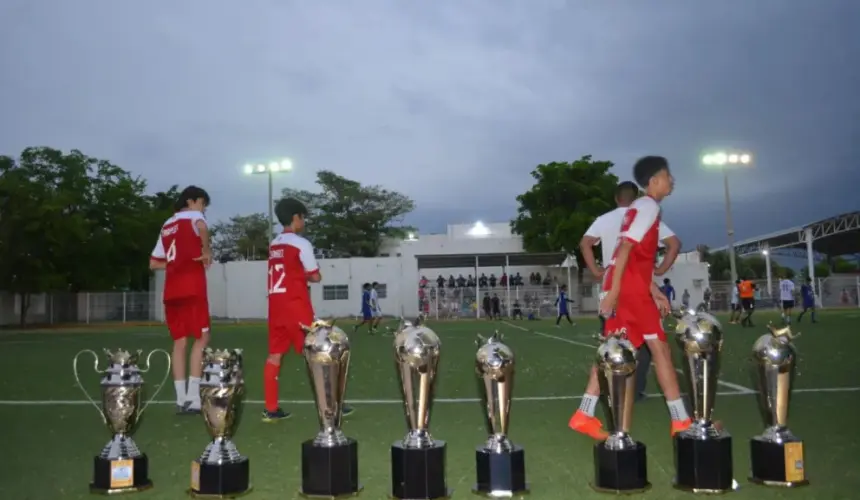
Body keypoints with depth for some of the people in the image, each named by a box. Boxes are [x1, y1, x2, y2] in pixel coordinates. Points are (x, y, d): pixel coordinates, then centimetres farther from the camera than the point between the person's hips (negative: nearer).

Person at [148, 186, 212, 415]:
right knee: (201, 338, -1)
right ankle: (192, 397, -6)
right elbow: (201, 226, -26)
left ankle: (181, 399, 8)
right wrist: (207, 251, -14)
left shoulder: (167, 225, 22)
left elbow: (154, 263, 24)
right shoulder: (192, 216, 2)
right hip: (191, 288, -7)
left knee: (180, 341, 8)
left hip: (171, 290, 7)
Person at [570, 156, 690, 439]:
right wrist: (613, 291, -22)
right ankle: (681, 421, 6)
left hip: (630, 286, 9)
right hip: (629, 287, -9)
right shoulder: (649, 206, -7)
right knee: (660, 347, -2)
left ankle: (585, 415, 8)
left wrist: (655, 291, 23)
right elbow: (626, 248, -17)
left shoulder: (642, 207, 24)